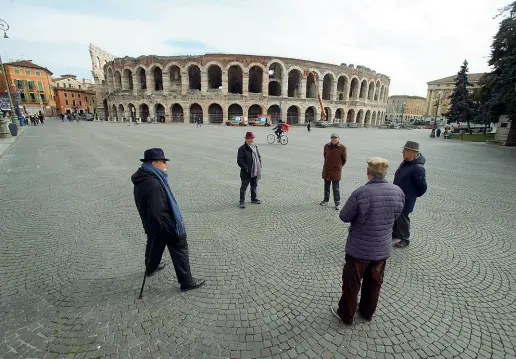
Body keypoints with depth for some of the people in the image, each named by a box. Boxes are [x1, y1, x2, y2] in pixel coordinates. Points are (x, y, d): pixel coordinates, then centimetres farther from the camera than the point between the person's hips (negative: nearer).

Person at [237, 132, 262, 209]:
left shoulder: (255, 147, 10)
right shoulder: (242, 149, -12)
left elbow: (259, 157, 20)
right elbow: (239, 161, -16)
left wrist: (259, 166, 8)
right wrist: (246, 168, -20)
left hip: (255, 171, 7)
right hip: (246, 173, -7)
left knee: (254, 186, 18)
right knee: (244, 187, 3)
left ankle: (254, 199, 34)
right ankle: (242, 202, 12)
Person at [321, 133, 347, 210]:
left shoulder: (342, 148, -11)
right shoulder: (326, 146, -2)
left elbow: (344, 159, 1)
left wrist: (339, 166, 8)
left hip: (336, 171, -4)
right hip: (326, 170, 4)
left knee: (336, 188, 1)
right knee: (326, 186, 17)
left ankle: (337, 203, 12)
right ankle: (326, 200, 33)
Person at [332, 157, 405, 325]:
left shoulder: (360, 193, -26)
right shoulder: (398, 192, -10)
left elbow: (344, 217, -14)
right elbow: (395, 215, 6)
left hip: (359, 249, -4)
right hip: (382, 248, 5)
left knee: (351, 283, 15)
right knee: (374, 283, 24)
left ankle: (346, 315, 34)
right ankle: (367, 312, 45)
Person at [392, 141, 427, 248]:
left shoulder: (418, 168, -27)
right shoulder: (406, 162, 0)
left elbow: (422, 186, -20)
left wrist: (413, 195, -5)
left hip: (406, 199, -9)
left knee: (402, 217, 6)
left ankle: (404, 239, 25)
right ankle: (396, 233, 42)